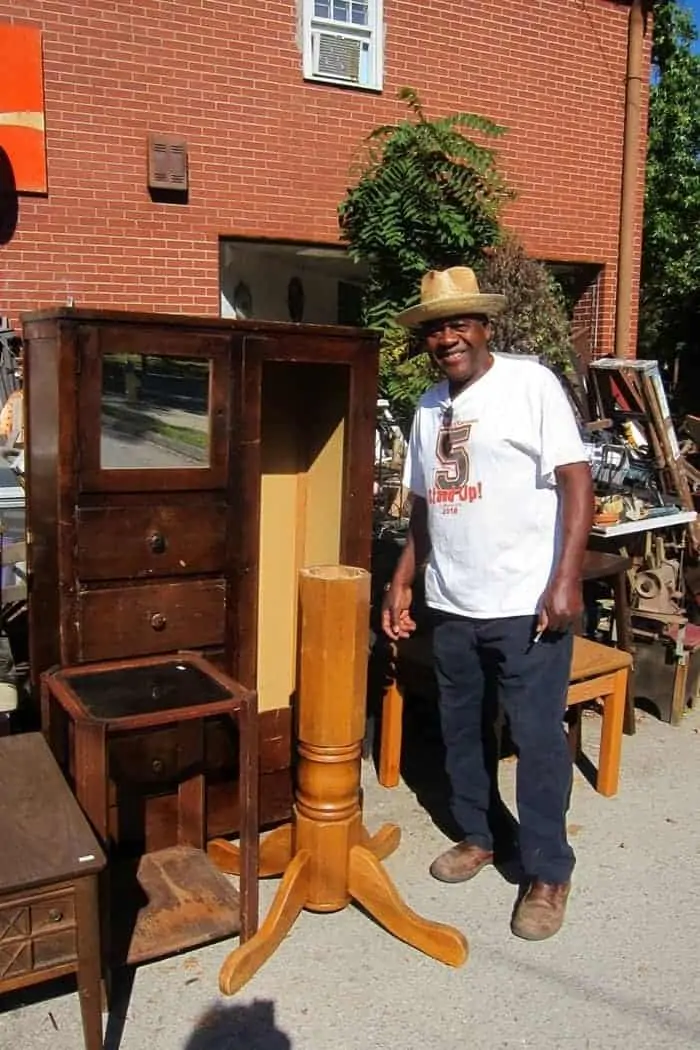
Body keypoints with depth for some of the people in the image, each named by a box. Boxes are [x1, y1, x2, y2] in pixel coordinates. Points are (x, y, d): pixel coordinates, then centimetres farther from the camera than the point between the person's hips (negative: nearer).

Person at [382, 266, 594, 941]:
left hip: (527, 604, -6)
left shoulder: (530, 383, -8)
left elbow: (576, 478, -13)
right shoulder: (429, 407, 12)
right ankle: (479, 836, 38)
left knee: (538, 738, 3)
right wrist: (402, 581, 15)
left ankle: (547, 874, 20)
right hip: (451, 605, 7)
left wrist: (566, 578, -20)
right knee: (461, 728, 17)